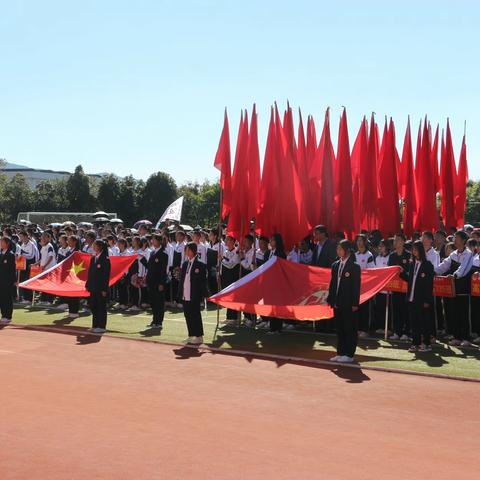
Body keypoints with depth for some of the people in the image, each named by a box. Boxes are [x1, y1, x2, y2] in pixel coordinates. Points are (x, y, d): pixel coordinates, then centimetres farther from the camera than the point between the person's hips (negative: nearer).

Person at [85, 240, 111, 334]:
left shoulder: (105, 259, -9)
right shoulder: (93, 258, 12)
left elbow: (106, 275, -12)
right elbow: (90, 272, 16)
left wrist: (104, 289, -16)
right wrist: (88, 285, 11)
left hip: (101, 287, -7)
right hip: (93, 287, 7)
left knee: (101, 307, -1)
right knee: (93, 306, 11)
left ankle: (101, 327, 5)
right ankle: (95, 326, 20)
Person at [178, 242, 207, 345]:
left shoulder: (200, 265, -6)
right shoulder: (185, 264, 14)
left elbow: (203, 282, -8)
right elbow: (181, 280, 15)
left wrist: (202, 295, -13)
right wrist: (180, 294, 10)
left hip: (195, 297, -6)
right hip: (185, 297, 6)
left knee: (196, 316, -1)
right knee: (188, 316, 10)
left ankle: (199, 337, 6)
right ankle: (191, 336, 19)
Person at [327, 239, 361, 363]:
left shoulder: (354, 266, -6)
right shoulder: (335, 265, 11)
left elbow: (356, 286, -9)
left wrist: (355, 304, -13)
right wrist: (330, 299, 9)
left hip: (349, 304, -6)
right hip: (337, 304, 6)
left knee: (349, 330, 0)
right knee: (339, 330, 12)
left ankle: (349, 355, 6)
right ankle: (340, 353, 20)